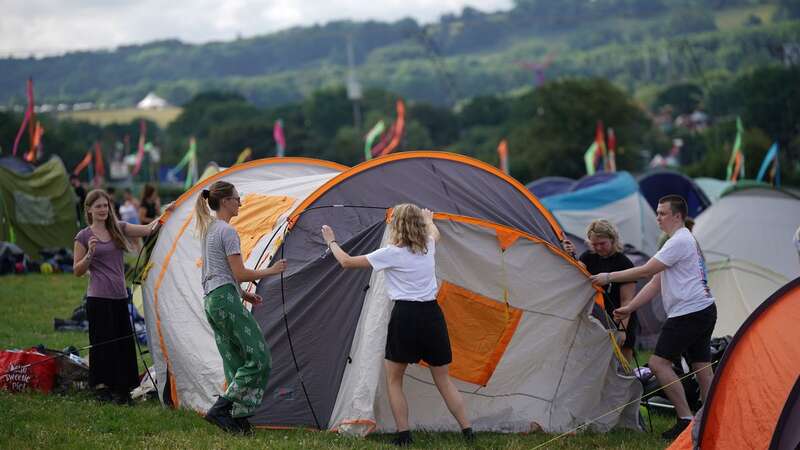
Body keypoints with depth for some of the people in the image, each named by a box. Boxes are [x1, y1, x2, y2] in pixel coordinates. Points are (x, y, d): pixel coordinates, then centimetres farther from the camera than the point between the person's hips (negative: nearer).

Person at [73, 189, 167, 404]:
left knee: (123, 343, 4)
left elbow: (147, 229, 0)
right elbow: (77, 271, 0)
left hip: (119, 297, 5)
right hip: (98, 298, -5)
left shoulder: (118, 229, 11)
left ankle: (121, 389, 10)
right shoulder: (83, 237, -1)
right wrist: (90, 254, -16)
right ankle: (101, 386, 6)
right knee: (102, 342, -3)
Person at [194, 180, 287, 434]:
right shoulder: (227, 231, -10)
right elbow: (240, 274, -14)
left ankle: (237, 421, 3)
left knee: (236, 363, 9)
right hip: (226, 299, -10)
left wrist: (244, 294, 23)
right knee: (258, 357, -9)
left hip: (210, 301, 10)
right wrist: (271, 271, -2)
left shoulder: (208, 230, 20)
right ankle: (221, 409, -14)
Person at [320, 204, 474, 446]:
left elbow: (347, 262, 1)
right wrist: (428, 218, 58)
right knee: (443, 379, 14)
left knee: (394, 379, 10)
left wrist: (331, 242, 18)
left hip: (405, 317, -5)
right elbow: (434, 232, 36)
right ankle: (468, 433, 9)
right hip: (432, 315, 5)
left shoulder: (391, 253, -7)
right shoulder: (428, 247, 8)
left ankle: (404, 435, 3)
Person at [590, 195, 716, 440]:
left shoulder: (679, 241, -12)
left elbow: (645, 271, -16)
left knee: (659, 363, -10)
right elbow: (655, 283, 19)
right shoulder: (688, 241, 22)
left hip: (688, 312, -10)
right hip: (705, 311, 10)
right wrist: (629, 308, 14)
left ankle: (686, 419, -11)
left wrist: (609, 277, -9)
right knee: (703, 368, 8)